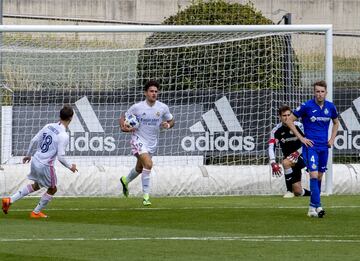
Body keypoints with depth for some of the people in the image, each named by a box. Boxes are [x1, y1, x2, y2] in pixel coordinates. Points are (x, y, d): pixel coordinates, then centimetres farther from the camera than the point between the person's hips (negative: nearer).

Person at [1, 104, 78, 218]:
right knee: (52, 189, 18)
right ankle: (36, 212, 27)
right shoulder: (64, 136, -19)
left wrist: (28, 155, 23)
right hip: (46, 166, -7)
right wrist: (70, 167, -3)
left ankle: (9, 200, 19)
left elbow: (33, 140, 7)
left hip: (35, 161, 7)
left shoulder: (48, 126, 1)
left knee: (36, 185, 28)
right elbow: (60, 157, -21)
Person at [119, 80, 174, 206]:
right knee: (148, 164, -26)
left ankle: (125, 180, 54)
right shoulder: (137, 107, -11)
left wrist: (168, 125, -12)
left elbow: (171, 120, 11)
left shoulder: (163, 108, -3)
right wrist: (123, 127, -19)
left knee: (139, 169, 20)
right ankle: (146, 196, -19)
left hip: (152, 143, 5)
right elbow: (123, 117, 1)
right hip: (138, 140, -5)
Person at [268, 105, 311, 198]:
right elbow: (271, 147, -19)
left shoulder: (298, 126, -11)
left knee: (286, 163, -35)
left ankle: (290, 190, -22)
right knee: (298, 192, 0)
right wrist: (273, 163, -35)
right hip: (289, 158, 3)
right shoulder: (276, 130, -8)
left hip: (301, 156, -3)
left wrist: (297, 152, -28)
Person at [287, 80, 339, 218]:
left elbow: (336, 123, 24)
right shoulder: (306, 106, -9)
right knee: (314, 175, -16)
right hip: (311, 146, -5)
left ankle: (312, 207, 17)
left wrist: (332, 138, 11)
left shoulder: (330, 107, 4)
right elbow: (289, 120, -3)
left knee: (319, 176, 8)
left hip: (324, 147, 5)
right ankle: (317, 206, -20)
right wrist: (301, 138, -7)